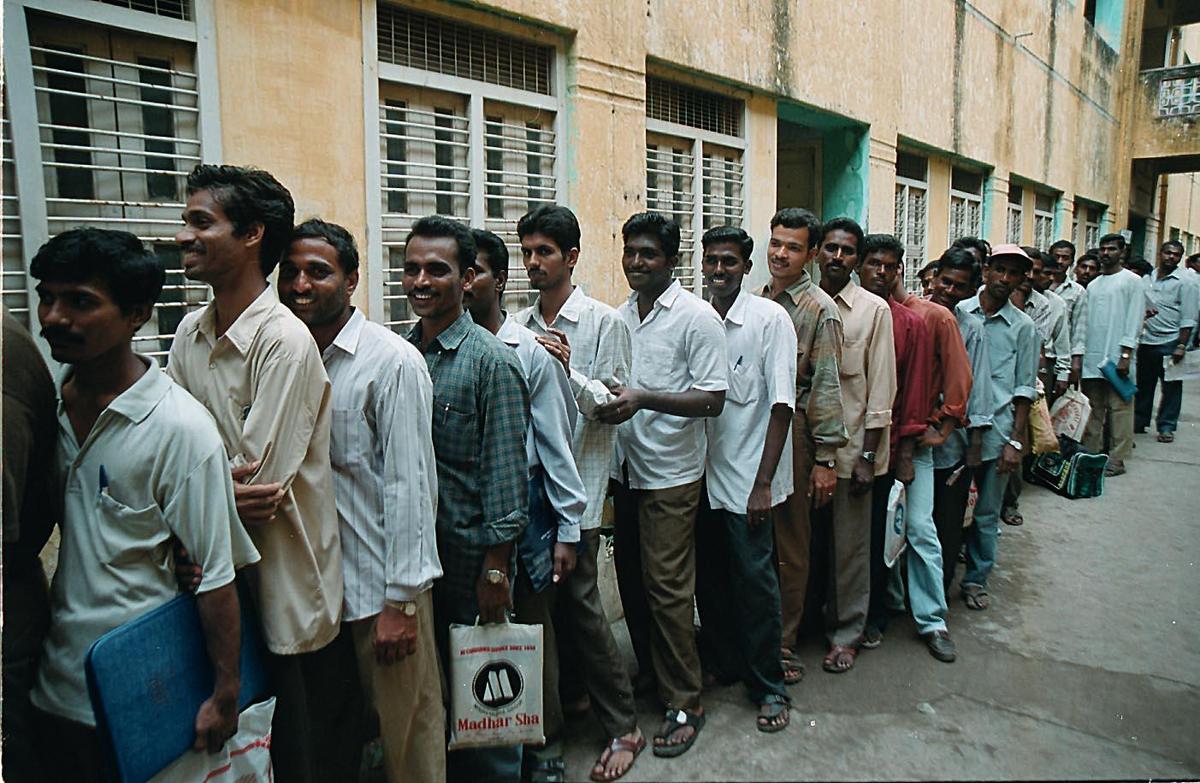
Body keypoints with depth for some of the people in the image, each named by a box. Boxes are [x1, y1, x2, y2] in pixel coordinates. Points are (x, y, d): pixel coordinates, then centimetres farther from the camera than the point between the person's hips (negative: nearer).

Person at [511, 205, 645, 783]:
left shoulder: (605, 323, -5)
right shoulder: (518, 325, 11)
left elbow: (615, 405, -10)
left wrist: (570, 371, -23)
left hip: (577, 483, -5)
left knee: (577, 602, -1)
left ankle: (622, 726, 16)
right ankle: (557, 703, 34)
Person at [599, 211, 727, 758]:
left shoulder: (696, 317, -9)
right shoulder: (620, 316, 11)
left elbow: (713, 400, -14)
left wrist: (644, 399, -25)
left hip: (671, 473, -6)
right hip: (625, 468, 7)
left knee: (666, 588, -3)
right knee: (631, 582, 14)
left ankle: (684, 703, 14)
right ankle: (649, 680, 33)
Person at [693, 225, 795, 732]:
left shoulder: (770, 319, -8)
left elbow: (782, 404, -12)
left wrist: (763, 483, -15)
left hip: (746, 476, -5)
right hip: (701, 474, 5)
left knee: (754, 580, 2)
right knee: (709, 576, 14)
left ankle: (768, 686, 19)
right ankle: (725, 664, 35)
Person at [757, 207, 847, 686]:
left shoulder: (820, 310, -5)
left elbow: (826, 387, -8)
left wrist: (826, 459, -11)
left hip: (792, 432, -4)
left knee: (790, 545, 6)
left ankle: (783, 642, 20)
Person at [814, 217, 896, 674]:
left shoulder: (873, 310, -2)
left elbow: (881, 388, -4)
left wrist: (868, 455, -9)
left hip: (851, 443, -2)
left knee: (850, 545, 7)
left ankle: (846, 632, 23)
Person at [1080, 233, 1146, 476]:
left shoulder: (1132, 281, 1)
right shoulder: (1093, 285, 17)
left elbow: (1134, 321, -5)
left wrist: (1126, 354, -12)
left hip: (1117, 357, -5)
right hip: (1092, 358, 5)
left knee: (1119, 409, -3)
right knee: (1093, 409, 8)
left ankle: (1117, 459, 0)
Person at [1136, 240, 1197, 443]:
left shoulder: (1185, 283, -3)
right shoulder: (1146, 280, 11)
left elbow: (1188, 319, -8)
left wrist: (1181, 346, -14)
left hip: (1169, 343, -4)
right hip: (1146, 341, 4)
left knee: (1171, 387, 2)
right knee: (1143, 385, 10)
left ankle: (1166, 426, 9)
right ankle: (1139, 422, 20)